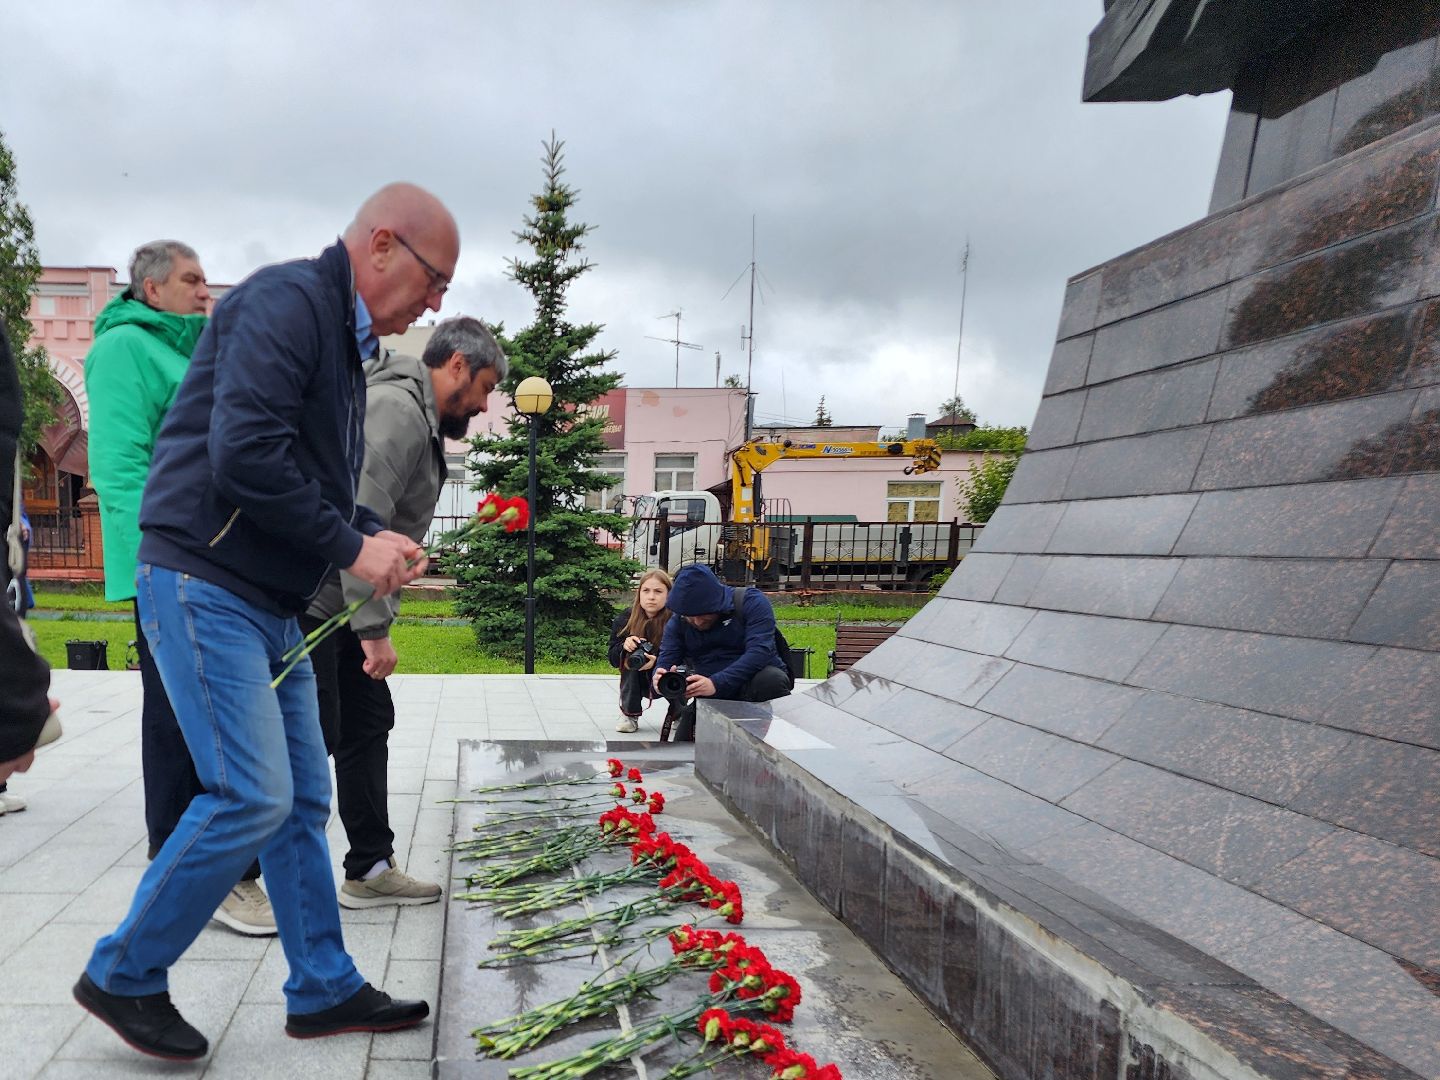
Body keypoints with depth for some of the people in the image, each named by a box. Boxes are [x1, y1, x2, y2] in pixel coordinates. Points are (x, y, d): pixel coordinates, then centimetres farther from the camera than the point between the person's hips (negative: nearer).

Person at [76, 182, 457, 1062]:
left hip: (272, 606, 10)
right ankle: (125, 976, 12)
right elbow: (243, 455, -25)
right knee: (251, 797, -9)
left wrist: (376, 537, 5)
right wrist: (351, 546, -17)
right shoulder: (288, 300, -14)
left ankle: (325, 990, 21)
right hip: (206, 586, -10)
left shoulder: (346, 337, 17)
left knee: (303, 799, 11)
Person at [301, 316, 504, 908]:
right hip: (307, 600, -11)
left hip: (339, 604, 11)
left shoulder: (422, 421, 16)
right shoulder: (396, 409, -17)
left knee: (369, 725, 11)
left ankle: (370, 870, 20)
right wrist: (374, 627, -26)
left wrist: (374, 620, 14)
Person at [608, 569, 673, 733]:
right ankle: (629, 715, -14)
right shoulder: (624, 620, -12)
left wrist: (657, 661, -38)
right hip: (639, 681, 2)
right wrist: (624, 646, -31)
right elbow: (613, 660, -8)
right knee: (630, 657, -26)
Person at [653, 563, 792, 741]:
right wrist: (660, 679, -31)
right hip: (711, 696, 5)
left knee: (772, 679, -37)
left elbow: (759, 651, -25)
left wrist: (716, 683, -37)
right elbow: (665, 662, -4)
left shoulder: (752, 602, -13)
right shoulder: (677, 624, 3)